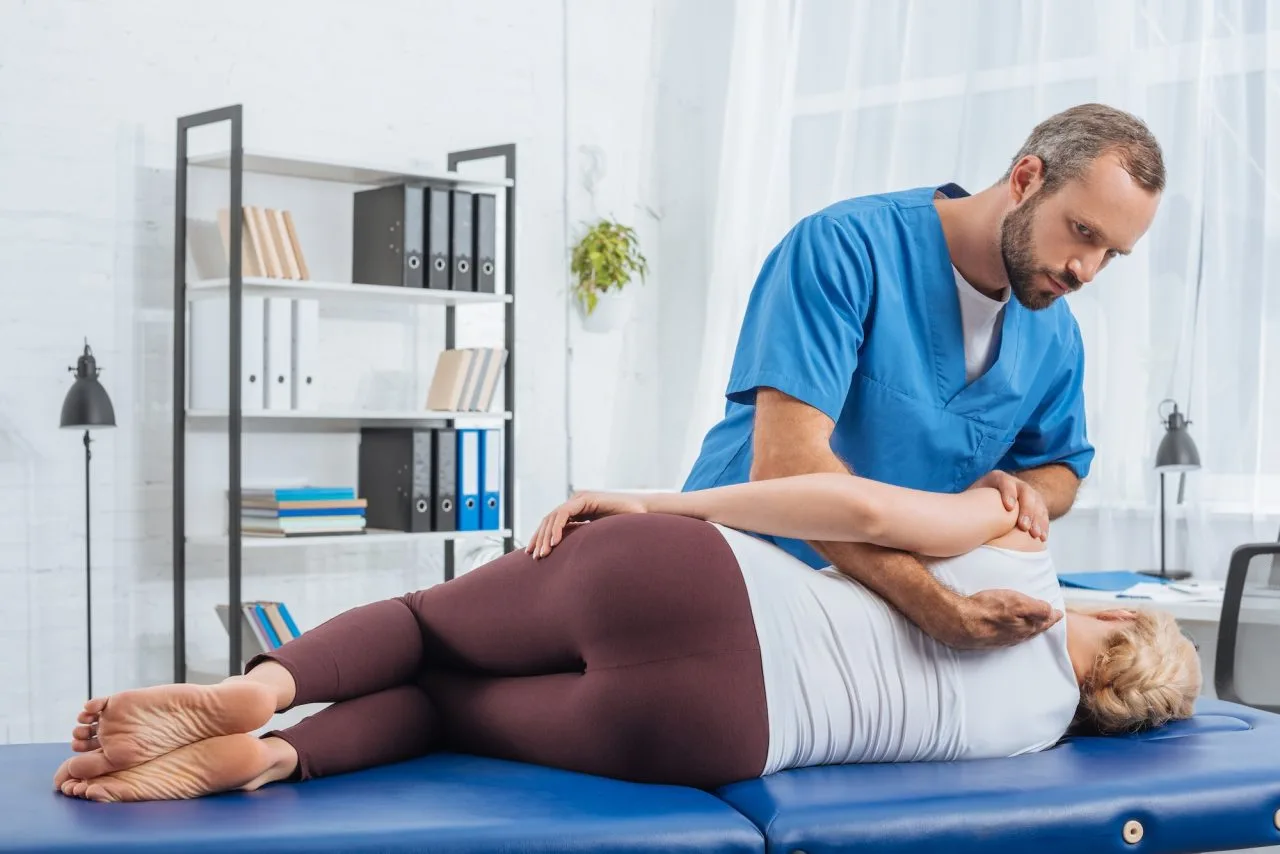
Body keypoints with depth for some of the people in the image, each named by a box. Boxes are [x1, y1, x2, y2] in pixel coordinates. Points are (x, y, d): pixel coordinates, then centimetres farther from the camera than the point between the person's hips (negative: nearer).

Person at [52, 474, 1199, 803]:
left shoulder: (1015, 545, 17)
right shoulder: (1045, 728, 16)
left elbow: (855, 505, 5)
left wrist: (655, 504, 11)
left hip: (678, 570, 0)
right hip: (710, 735, 0)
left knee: (424, 624, 23)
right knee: (441, 708, 20)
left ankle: (257, 686, -8)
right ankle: (259, 754, -9)